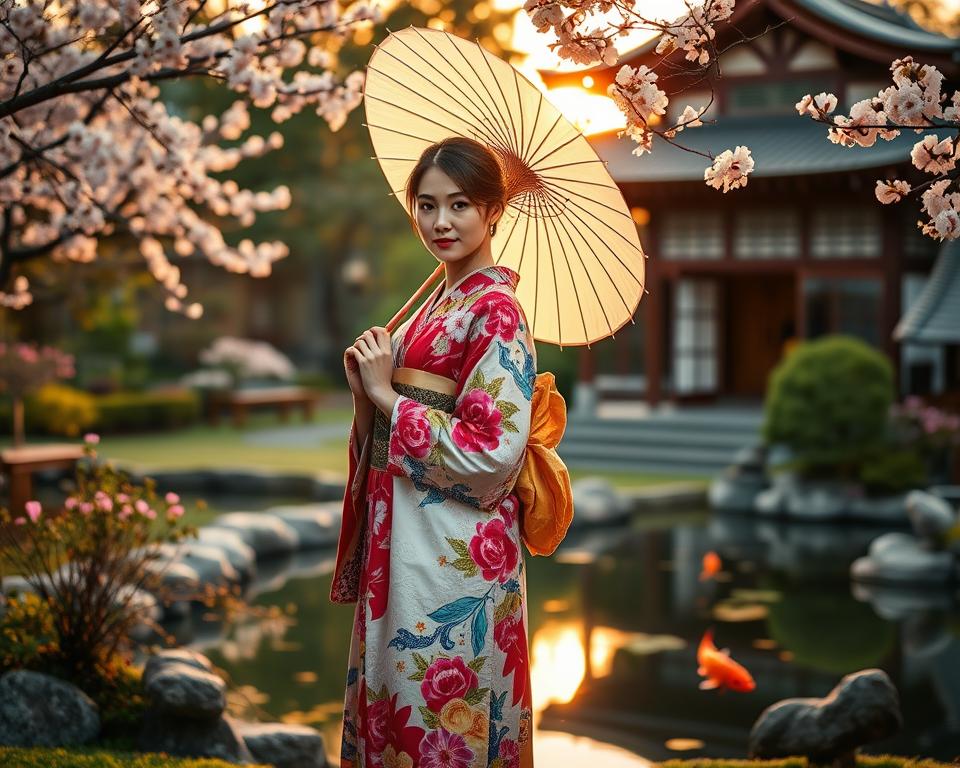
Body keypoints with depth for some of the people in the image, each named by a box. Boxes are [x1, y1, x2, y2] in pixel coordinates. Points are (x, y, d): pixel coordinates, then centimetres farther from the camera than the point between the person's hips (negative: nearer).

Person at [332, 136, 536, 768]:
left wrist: (387, 397, -15)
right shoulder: (442, 300, 12)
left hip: (454, 547, -9)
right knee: (391, 692, 16)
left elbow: (493, 453, -21)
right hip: (400, 534, 9)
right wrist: (368, 391, -4)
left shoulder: (496, 311, -14)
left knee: (440, 703, 2)